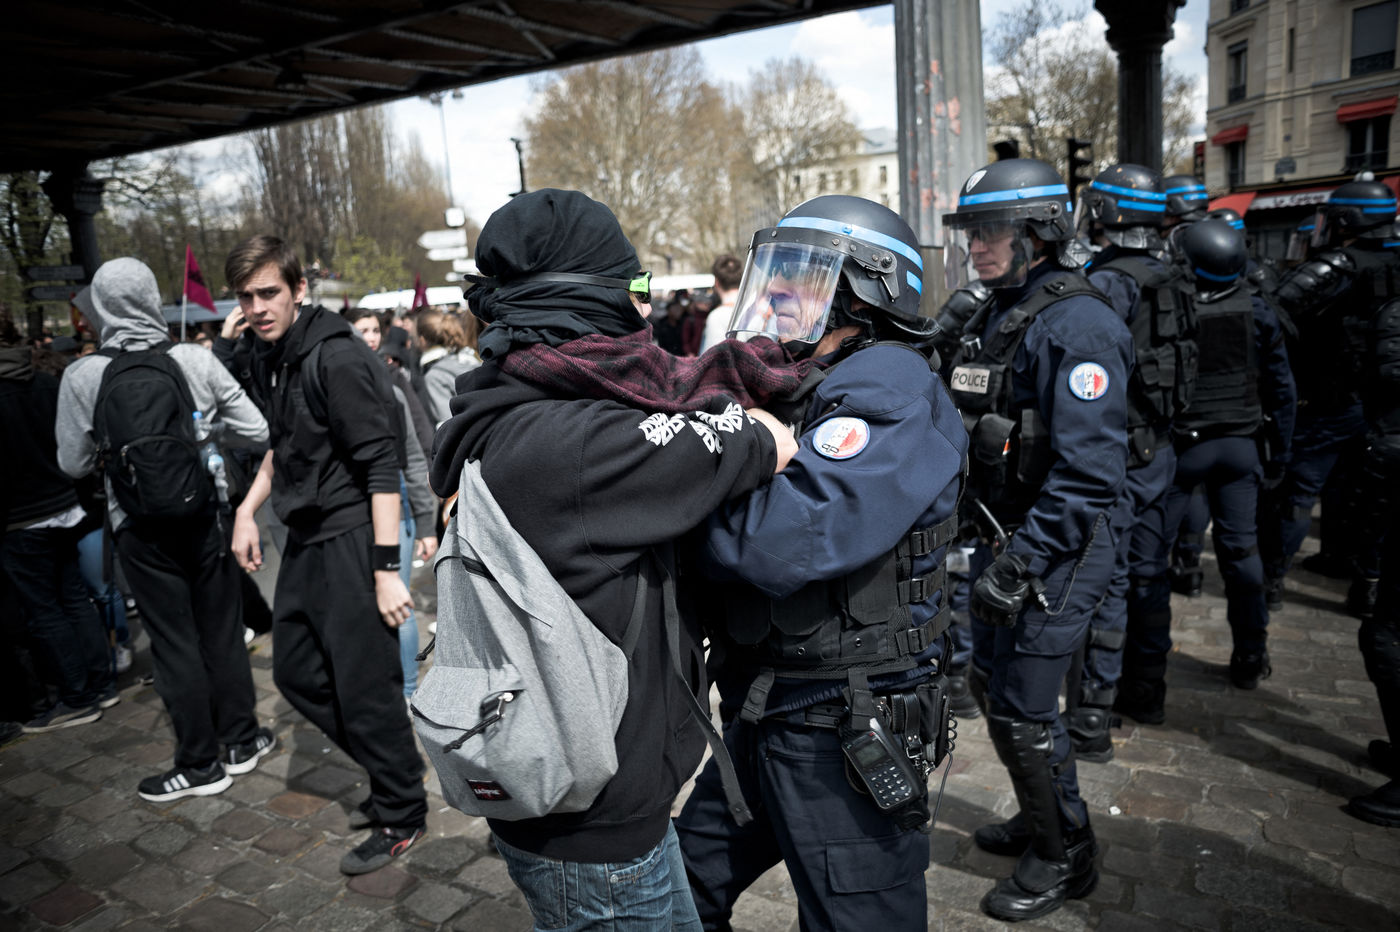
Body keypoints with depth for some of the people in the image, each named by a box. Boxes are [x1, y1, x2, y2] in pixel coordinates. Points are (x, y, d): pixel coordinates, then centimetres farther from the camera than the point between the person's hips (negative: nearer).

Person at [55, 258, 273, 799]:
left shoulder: (83, 377, -11)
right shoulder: (197, 361, -9)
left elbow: (74, 464, -2)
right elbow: (257, 431, -6)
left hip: (141, 527, -1)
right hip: (203, 514, 2)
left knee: (174, 642, 8)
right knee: (221, 630, 14)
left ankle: (200, 764, 18)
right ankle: (241, 740, 26)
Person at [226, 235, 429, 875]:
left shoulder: (337, 358, -17)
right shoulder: (269, 359, 11)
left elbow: (382, 465, -22)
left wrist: (386, 569, -25)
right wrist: (248, 508, 15)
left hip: (351, 539, -9)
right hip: (305, 539, 10)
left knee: (365, 685, 0)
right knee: (296, 673, 16)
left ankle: (401, 817, 20)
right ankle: (390, 773, 33)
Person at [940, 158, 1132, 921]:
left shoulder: (1077, 326, -19)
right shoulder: (992, 315, 10)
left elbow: (1088, 472, -25)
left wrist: (1022, 561, -25)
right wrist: (990, 544, 16)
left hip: (1055, 551, -9)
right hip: (1003, 539, 9)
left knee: (1021, 710, 0)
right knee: (992, 685, 19)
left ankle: (1064, 856, 24)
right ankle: (1043, 819, 41)